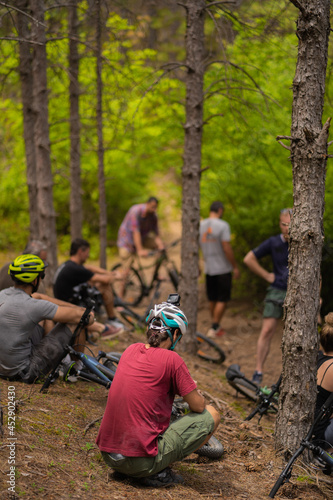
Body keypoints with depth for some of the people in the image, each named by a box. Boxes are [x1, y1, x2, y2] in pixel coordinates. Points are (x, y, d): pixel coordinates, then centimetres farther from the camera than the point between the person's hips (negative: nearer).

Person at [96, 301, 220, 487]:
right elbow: (198, 406, -3)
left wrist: (190, 391, 29)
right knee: (211, 415, 5)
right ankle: (158, 473, 2)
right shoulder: (171, 359, -12)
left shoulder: (131, 350, 8)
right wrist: (196, 394, 20)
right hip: (141, 462, -7)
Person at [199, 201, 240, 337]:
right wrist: (235, 266, -10)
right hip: (223, 268, -6)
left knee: (212, 299, 15)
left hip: (209, 269, 6)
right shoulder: (223, 225, -14)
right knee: (222, 300, 3)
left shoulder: (200, 225, 4)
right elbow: (227, 248, -18)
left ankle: (216, 326, 25)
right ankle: (214, 328, 1)